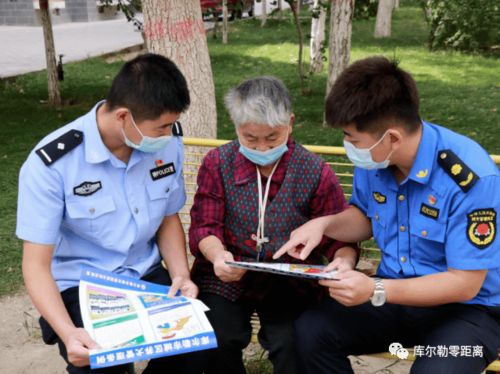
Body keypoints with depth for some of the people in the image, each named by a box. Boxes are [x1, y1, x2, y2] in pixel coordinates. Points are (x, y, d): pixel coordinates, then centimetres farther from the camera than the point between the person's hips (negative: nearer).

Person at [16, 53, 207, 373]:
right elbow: (36, 266, -17)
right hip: (80, 287, -3)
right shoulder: (51, 163, -21)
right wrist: (68, 332, -33)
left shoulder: (169, 142, -8)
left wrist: (181, 274, -11)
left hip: (147, 276, 4)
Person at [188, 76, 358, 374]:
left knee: (294, 347, -24)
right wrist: (217, 255, -25)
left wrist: (344, 261, -22)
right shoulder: (218, 163, 1)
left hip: (291, 284, -1)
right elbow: (204, 227, -2)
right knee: (217, 341, -22)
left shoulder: (316, 172, -2)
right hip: (227, 278, 1)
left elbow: (339, 236, 2)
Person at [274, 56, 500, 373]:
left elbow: (465, 283, -22)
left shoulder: (471, 177, -27)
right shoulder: (372, 158, -8)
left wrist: (375, 290, -29)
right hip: (395, 294, 5)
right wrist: (323, 224, -10)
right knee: (310, 332, -17)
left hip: (467, 308, -4)